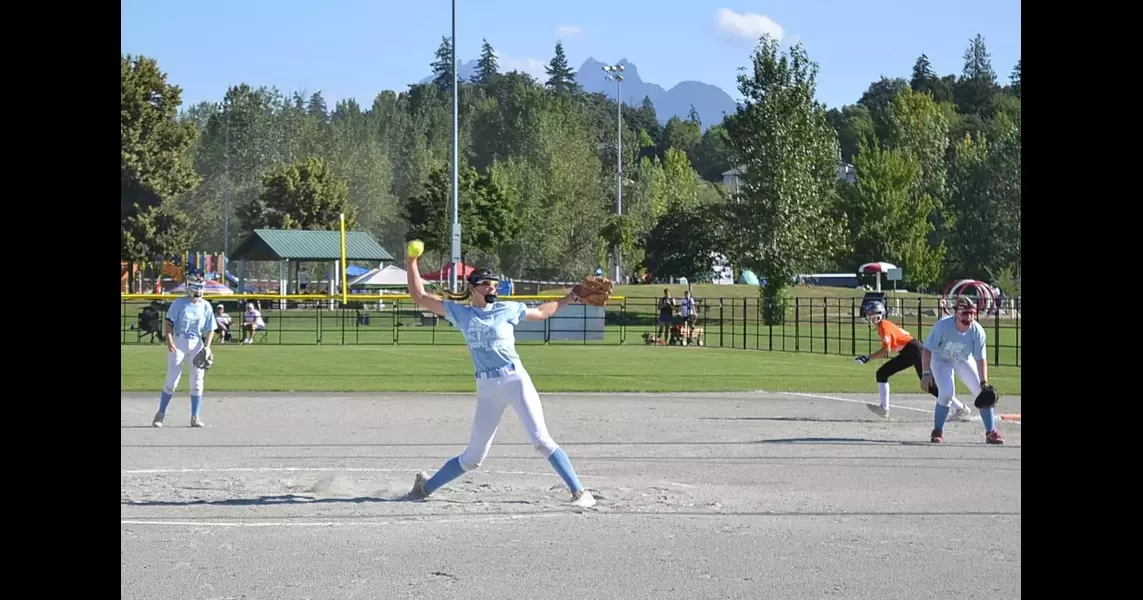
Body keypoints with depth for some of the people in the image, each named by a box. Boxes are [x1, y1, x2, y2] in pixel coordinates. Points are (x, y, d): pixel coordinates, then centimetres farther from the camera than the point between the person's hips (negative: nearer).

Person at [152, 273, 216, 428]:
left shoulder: (206, 306, 5)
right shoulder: (179, 303, -3)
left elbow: (210, 330, 6)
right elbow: (168, 323, -8)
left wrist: (207, 347, -9)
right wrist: (169, 341, -23)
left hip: (197, 344, 3)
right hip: (178, 344, -3)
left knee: (197, 383, 1)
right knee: (172, 381, -3)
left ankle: (195, 417, 8)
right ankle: (160, 414, 9)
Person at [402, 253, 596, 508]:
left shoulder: (508, 309, 6)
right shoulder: (460, 312, 9)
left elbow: (541, 312, 22)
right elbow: (419, 296, 11)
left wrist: (570, 298, 18)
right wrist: (411, 263, 4)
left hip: (515, 380, -2)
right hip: (486, 389, 2)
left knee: (541, 441, -15)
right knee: (473, 457, 7)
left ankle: (579, 492, -15)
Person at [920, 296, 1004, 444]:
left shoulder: (978, 331, -27)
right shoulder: (943, 326, -34)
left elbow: (981, 359, -20)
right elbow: (927, 350, -25)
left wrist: (984, 382, -28)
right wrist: (926, 373, -30)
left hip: (964, 361, 3)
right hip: (941, 359, -3)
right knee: (946, 393, -22)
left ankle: (991, 432, 7)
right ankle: (937, 432, -3)